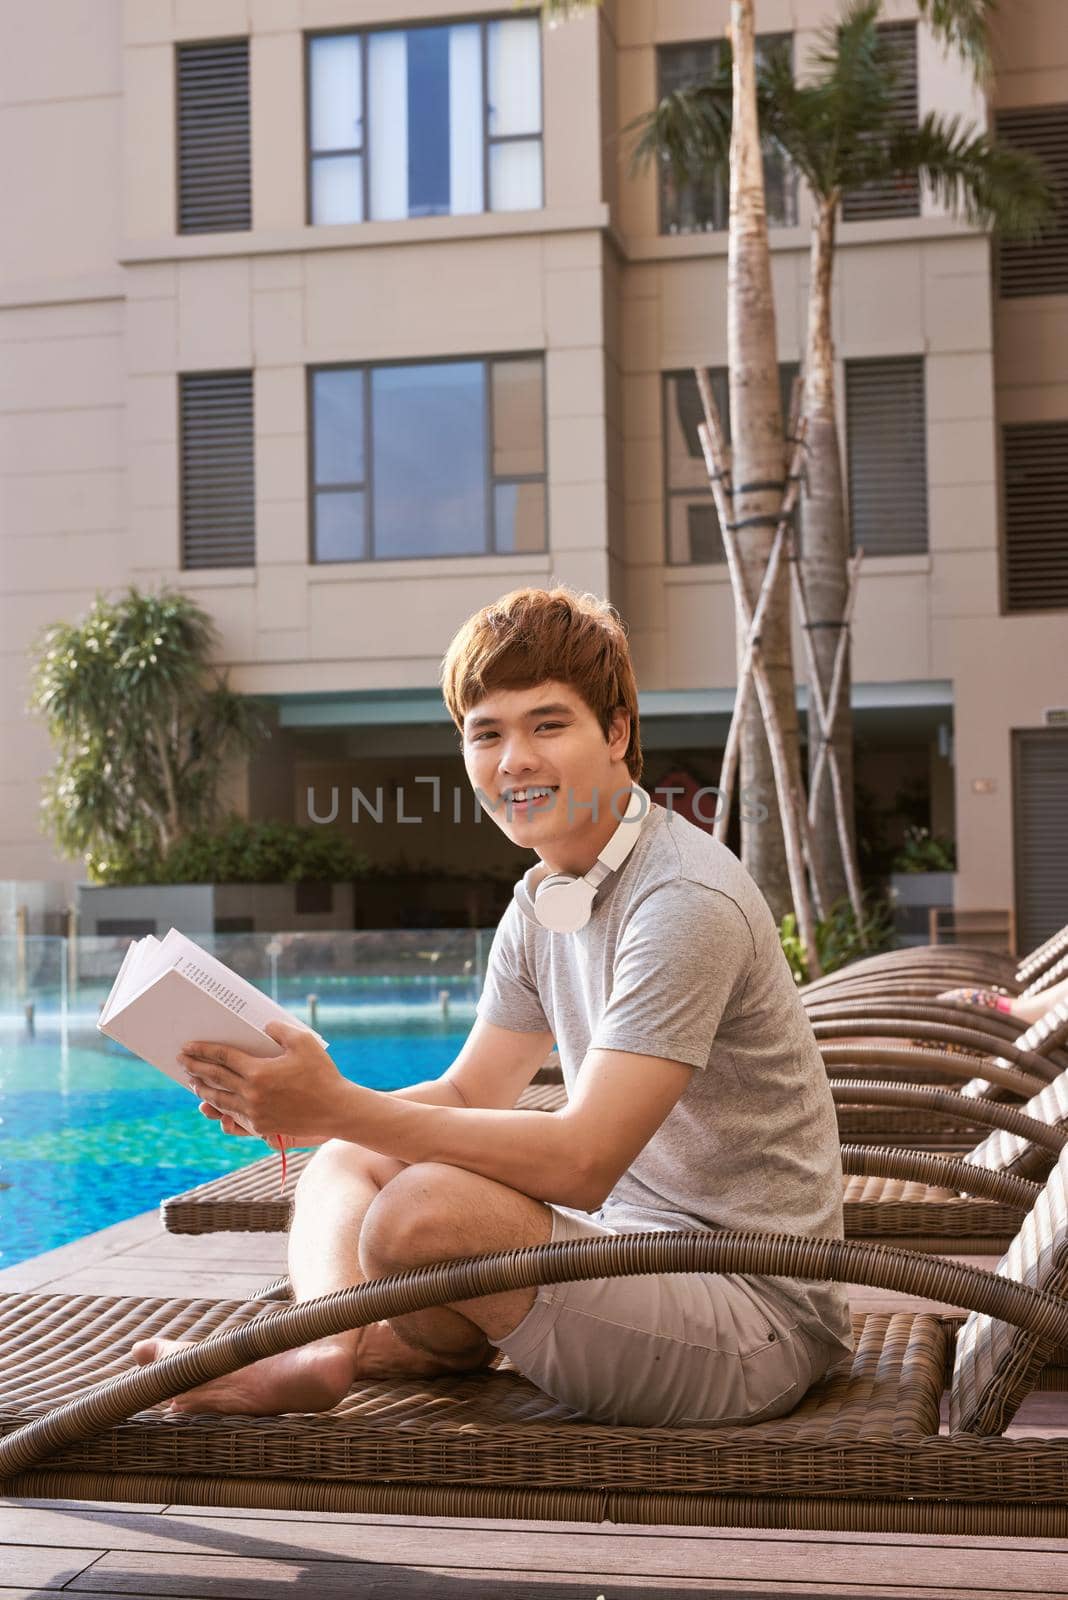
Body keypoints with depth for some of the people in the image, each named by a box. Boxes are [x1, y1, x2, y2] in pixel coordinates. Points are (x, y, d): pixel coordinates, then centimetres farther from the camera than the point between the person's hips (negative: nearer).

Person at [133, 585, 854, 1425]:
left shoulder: (686, 902, -21)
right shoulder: (544, 898, 9)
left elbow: (581, 1163, -28)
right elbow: (468, 1098, 11)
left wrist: (339, 1108, -30)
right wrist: (303, 1107, -8)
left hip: (754, 1311, -9)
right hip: (636, 1245, 10)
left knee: (427, 1209, -31)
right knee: (346, 1160, 13)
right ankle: (333, 1348, -14)